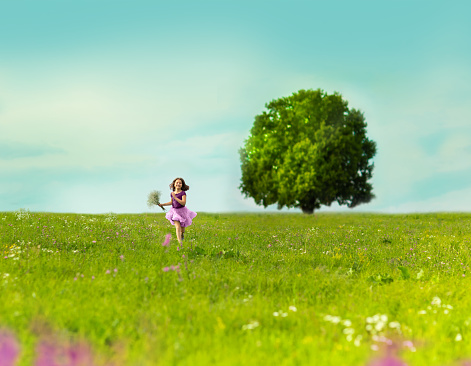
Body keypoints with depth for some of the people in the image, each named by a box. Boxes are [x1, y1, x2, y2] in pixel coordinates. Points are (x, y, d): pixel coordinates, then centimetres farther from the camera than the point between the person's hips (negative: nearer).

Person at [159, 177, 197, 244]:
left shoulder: (183, 193, -12)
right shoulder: (172, 193, 1)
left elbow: (183, 203, -24)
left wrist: (175, 197, -27)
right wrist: (163, 204, 9)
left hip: (182, 210, -2)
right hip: (175, 211, 2)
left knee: (182, 226, 15)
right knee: (177, 227, -12)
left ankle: (182, 235, 48)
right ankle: (179, 242, -15)